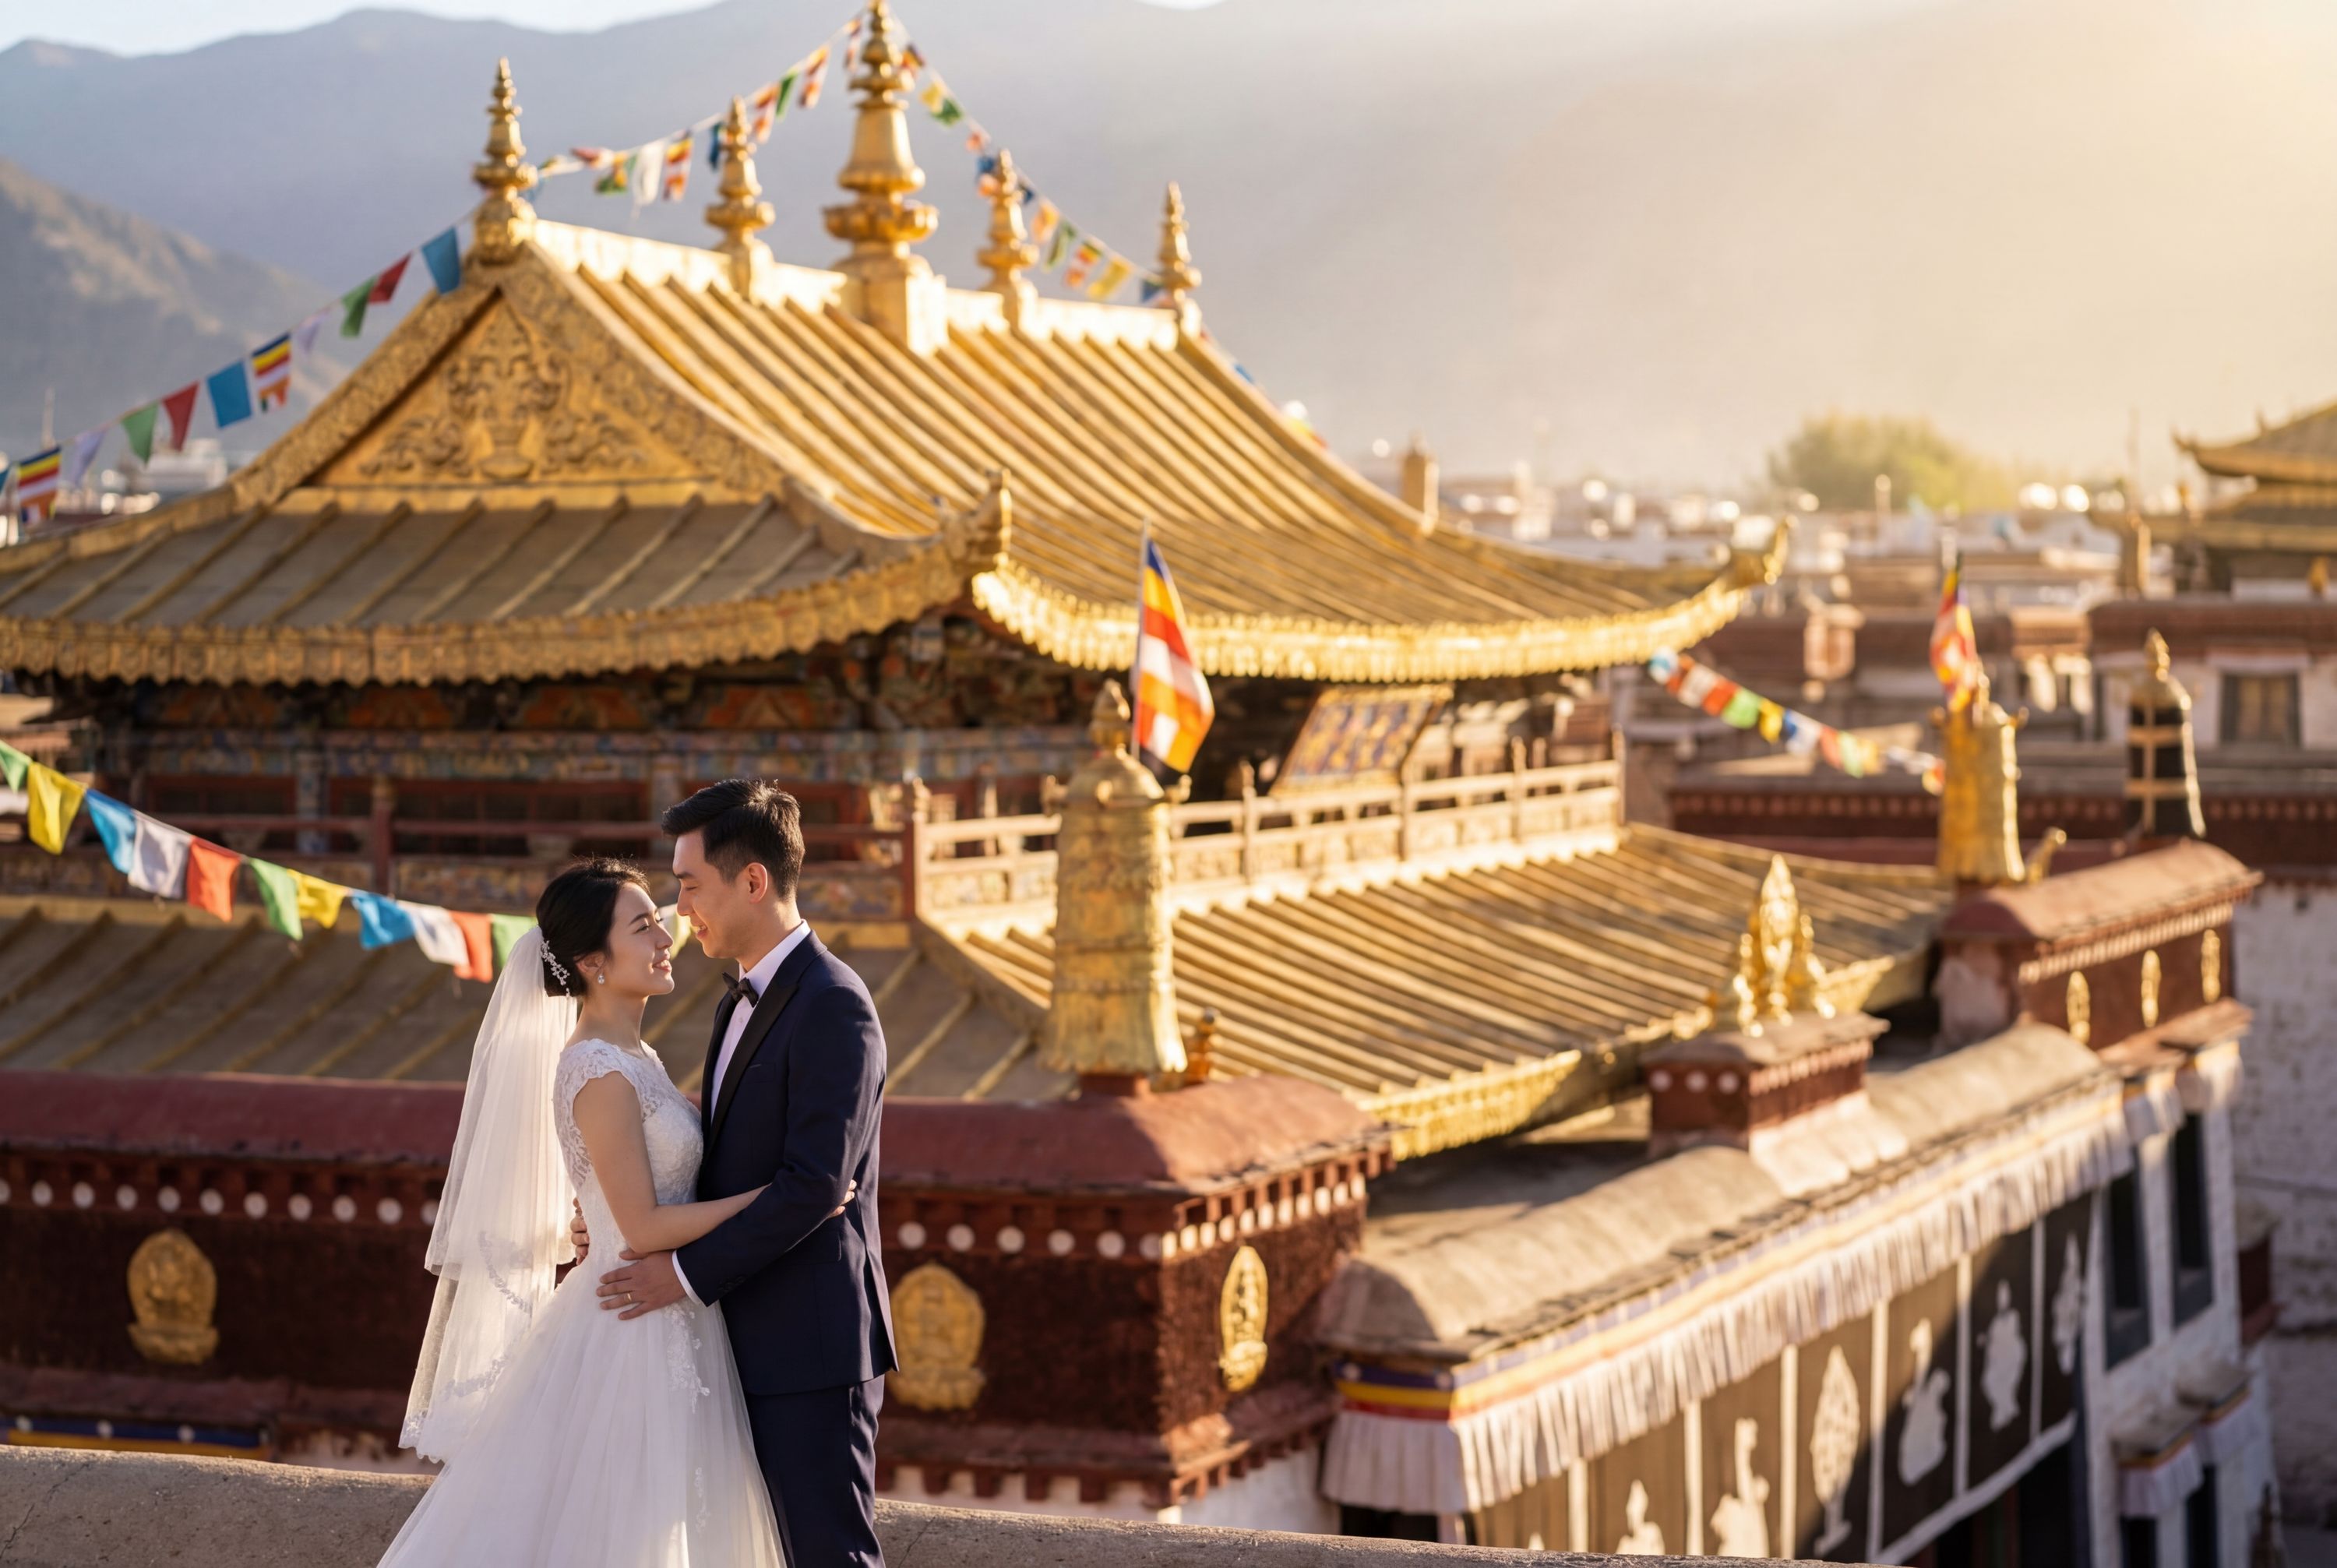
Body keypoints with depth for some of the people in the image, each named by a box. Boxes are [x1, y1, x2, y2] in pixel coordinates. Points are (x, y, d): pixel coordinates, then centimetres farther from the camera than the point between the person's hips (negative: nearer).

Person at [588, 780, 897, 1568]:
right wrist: (632, 1219, 4)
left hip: (813, 1345, -9)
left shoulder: (833, 1006, -15)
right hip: (759, 1342, 9)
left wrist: (690, 1271, -17)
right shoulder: (741, 1005, 16)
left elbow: (816, 1182, -22)